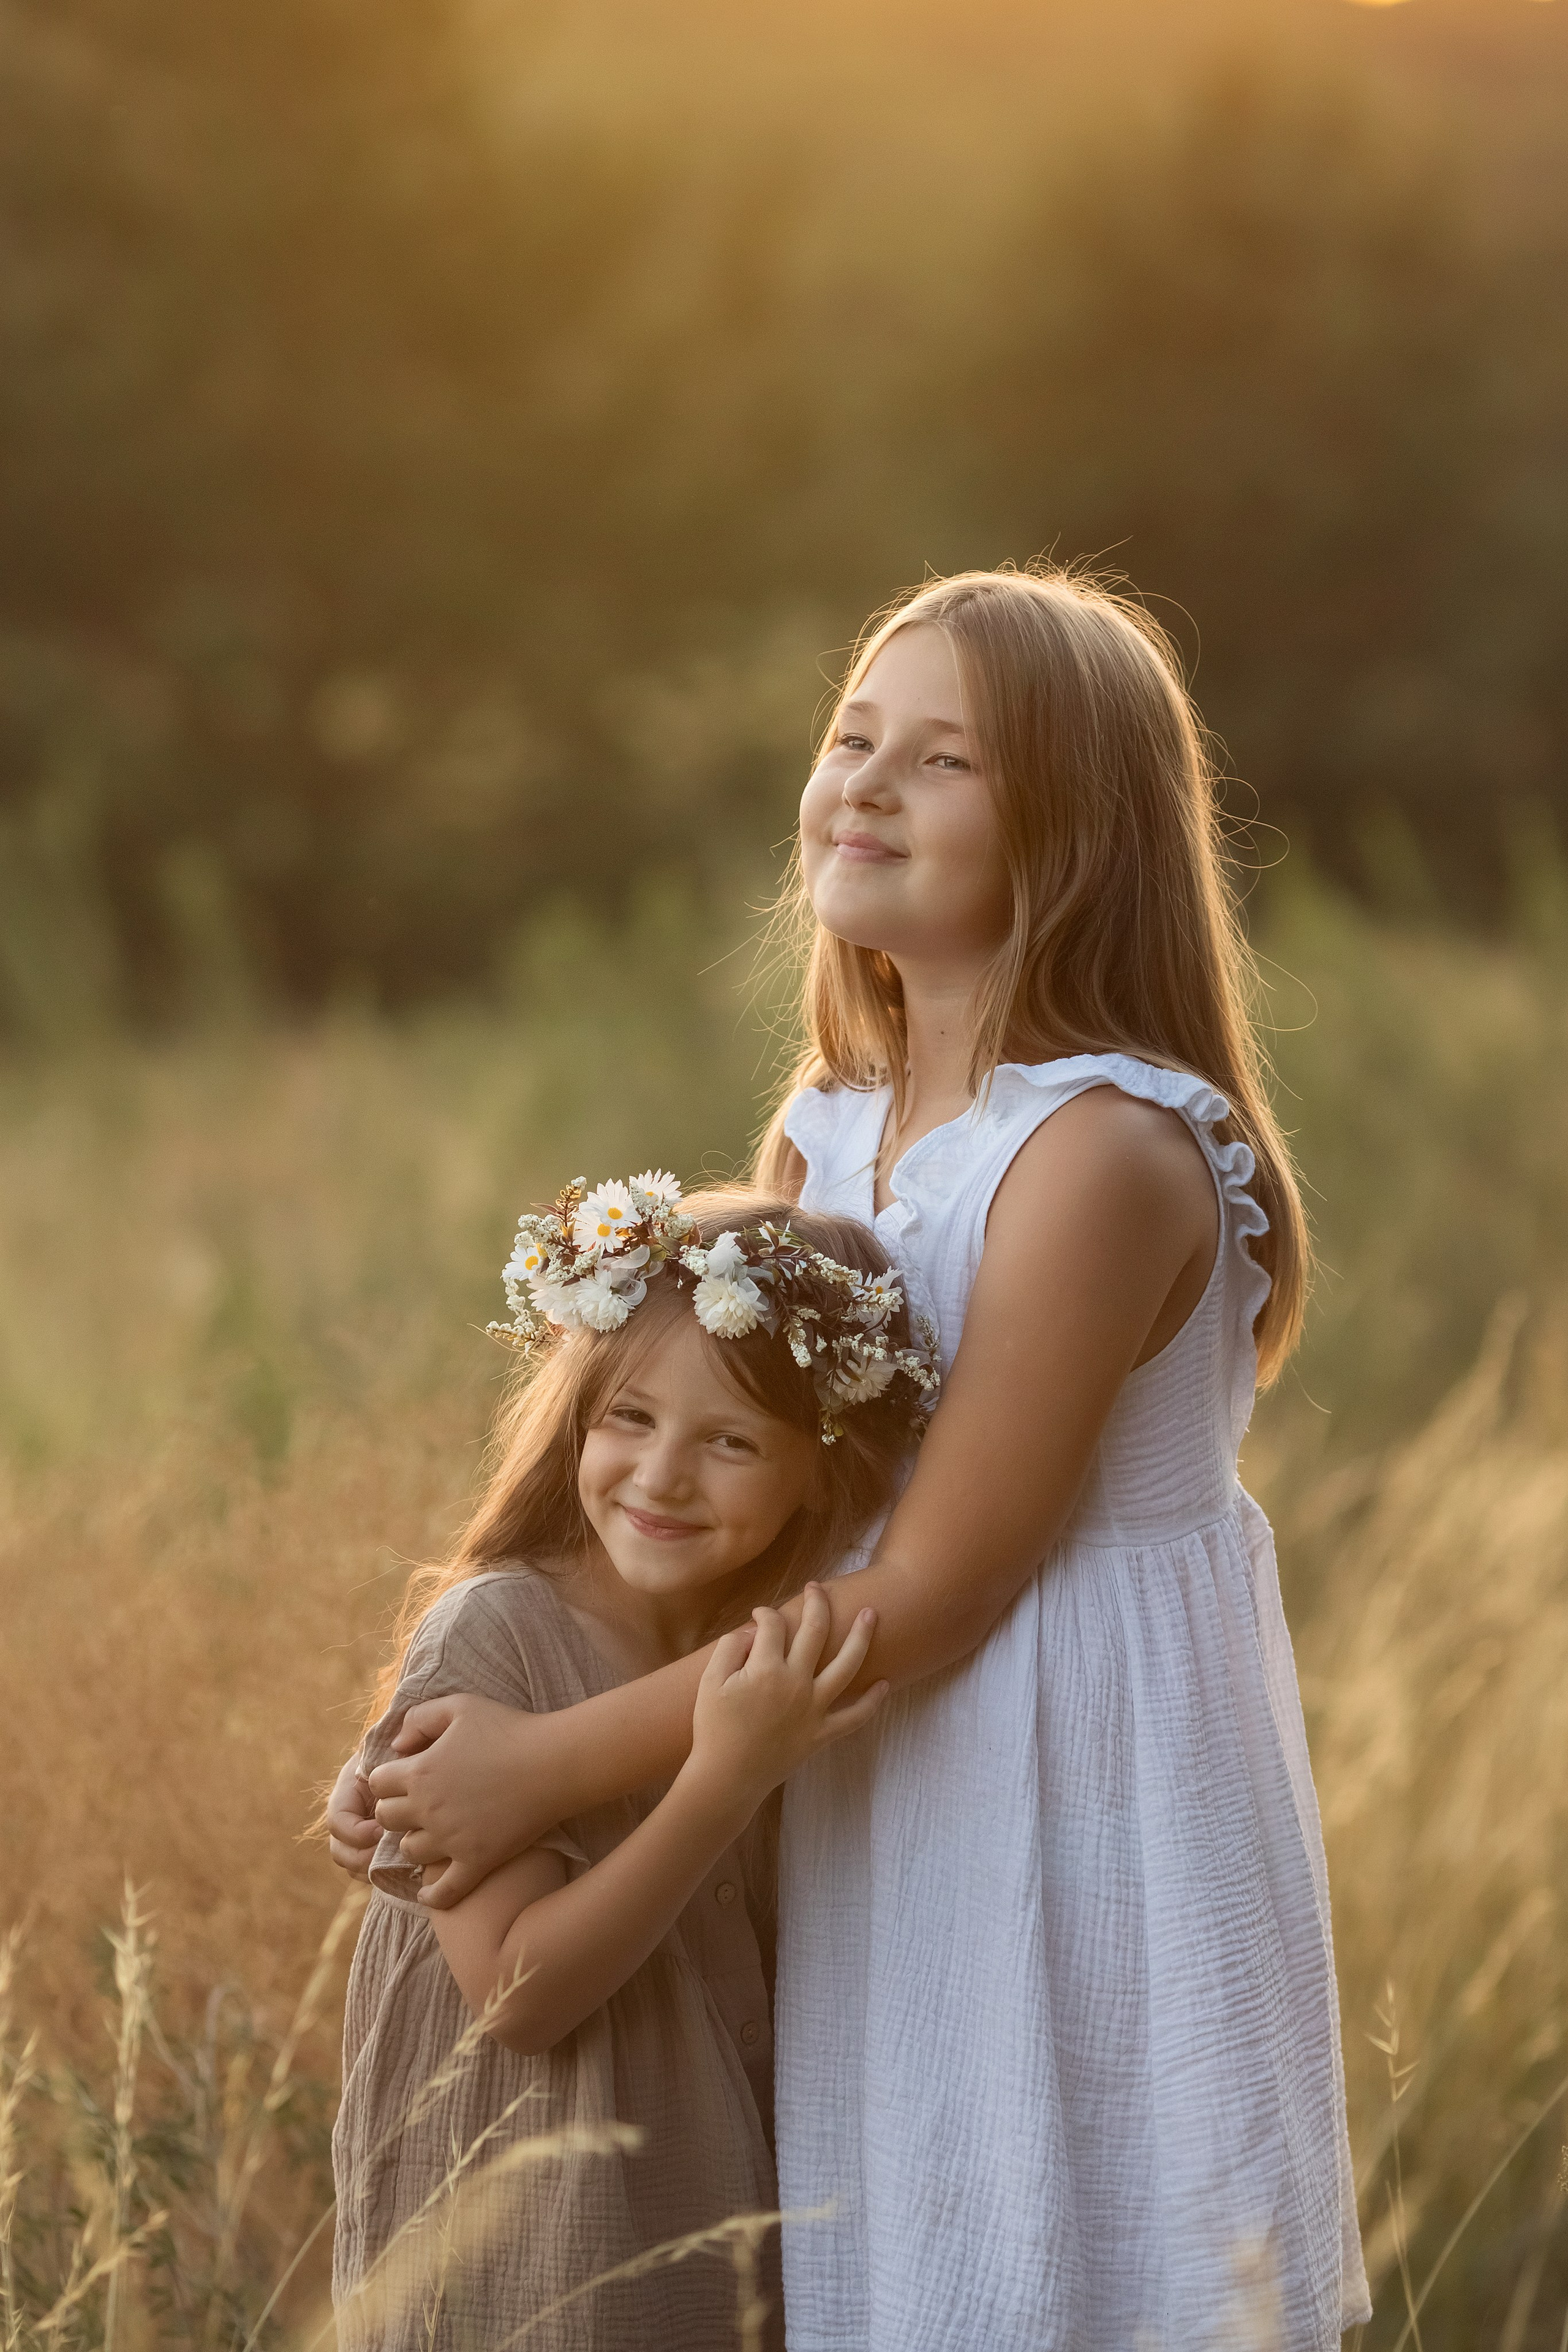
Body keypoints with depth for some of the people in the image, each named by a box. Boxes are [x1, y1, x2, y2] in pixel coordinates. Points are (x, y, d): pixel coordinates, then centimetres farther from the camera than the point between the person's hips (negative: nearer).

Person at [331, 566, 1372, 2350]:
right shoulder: (821, 1142, 5)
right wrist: (445, 1748, -5)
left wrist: (550, 1765, -18)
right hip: (883, 1835, 7)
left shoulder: (1102, 1154, -21)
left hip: (1088, 1818, -7)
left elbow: (930, 1594, -21)